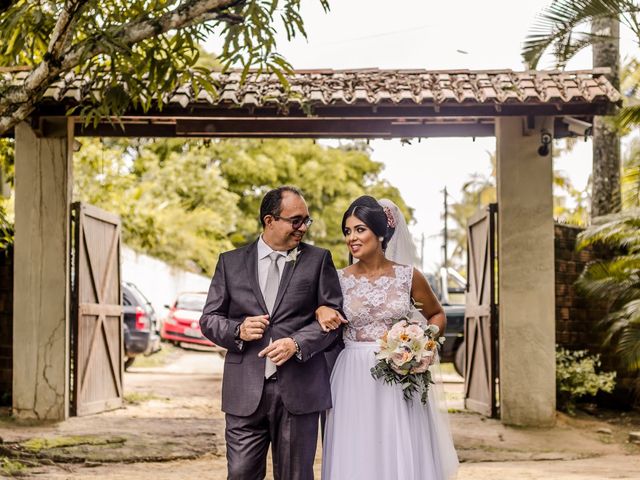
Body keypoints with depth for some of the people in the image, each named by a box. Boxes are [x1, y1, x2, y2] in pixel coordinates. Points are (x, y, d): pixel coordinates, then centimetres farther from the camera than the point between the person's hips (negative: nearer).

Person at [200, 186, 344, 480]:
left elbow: (334, 316, 2)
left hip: (298, 391, 0)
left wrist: (296, 343, -13)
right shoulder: (230, 262, 10)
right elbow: (209, 319, 11)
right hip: (245, 392, 1)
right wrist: (237, 331, -10)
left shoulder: (318, 260, 7)